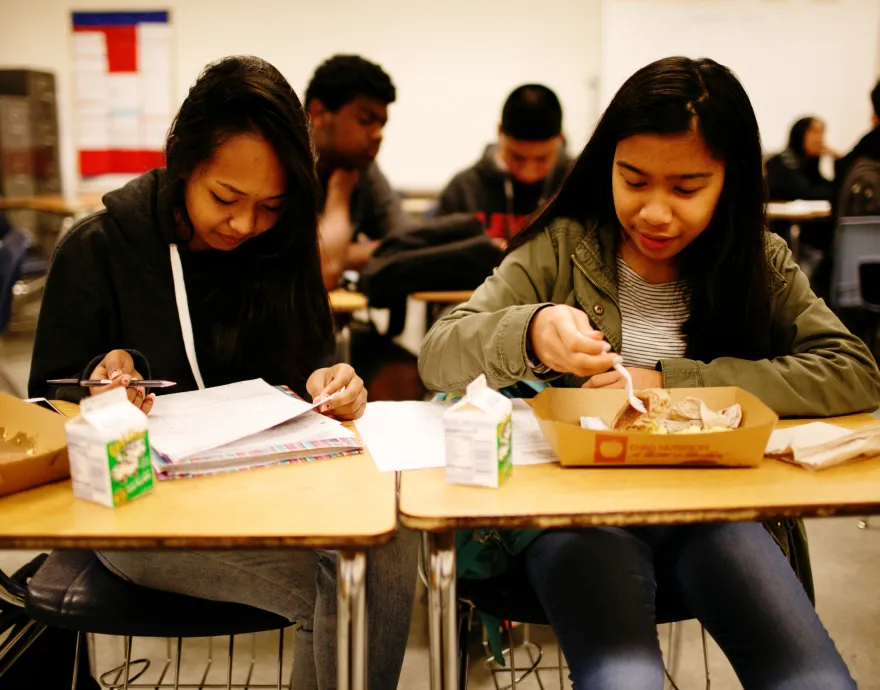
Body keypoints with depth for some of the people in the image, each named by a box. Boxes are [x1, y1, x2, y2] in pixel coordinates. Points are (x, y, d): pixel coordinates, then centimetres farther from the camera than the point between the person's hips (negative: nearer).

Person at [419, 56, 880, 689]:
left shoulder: (759, 263, 6)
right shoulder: (561, 249, 0)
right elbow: (436, 358, -6)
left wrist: (672, 383, -14)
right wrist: (531, 332, -30)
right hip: (578, 500, -2)